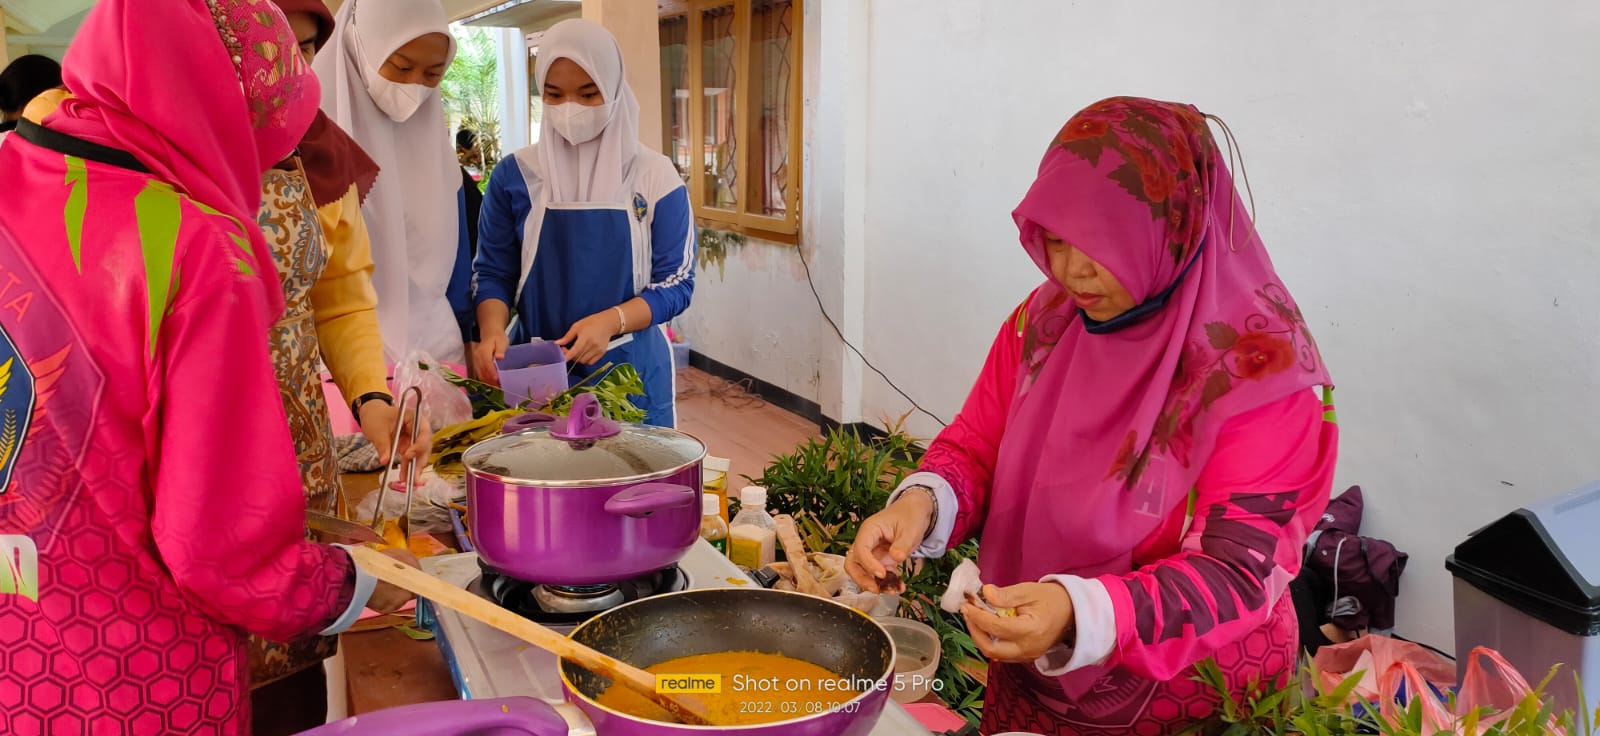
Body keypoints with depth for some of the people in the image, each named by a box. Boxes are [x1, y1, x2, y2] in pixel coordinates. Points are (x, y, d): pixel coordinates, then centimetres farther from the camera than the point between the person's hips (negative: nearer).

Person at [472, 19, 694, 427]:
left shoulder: (654, 176, -5)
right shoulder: (513, 175, -1)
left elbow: (676, 282, -5)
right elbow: (493, 273, 3)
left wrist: (610, 321, -22)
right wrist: (493, 332, -18)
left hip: (629, 370, -1)